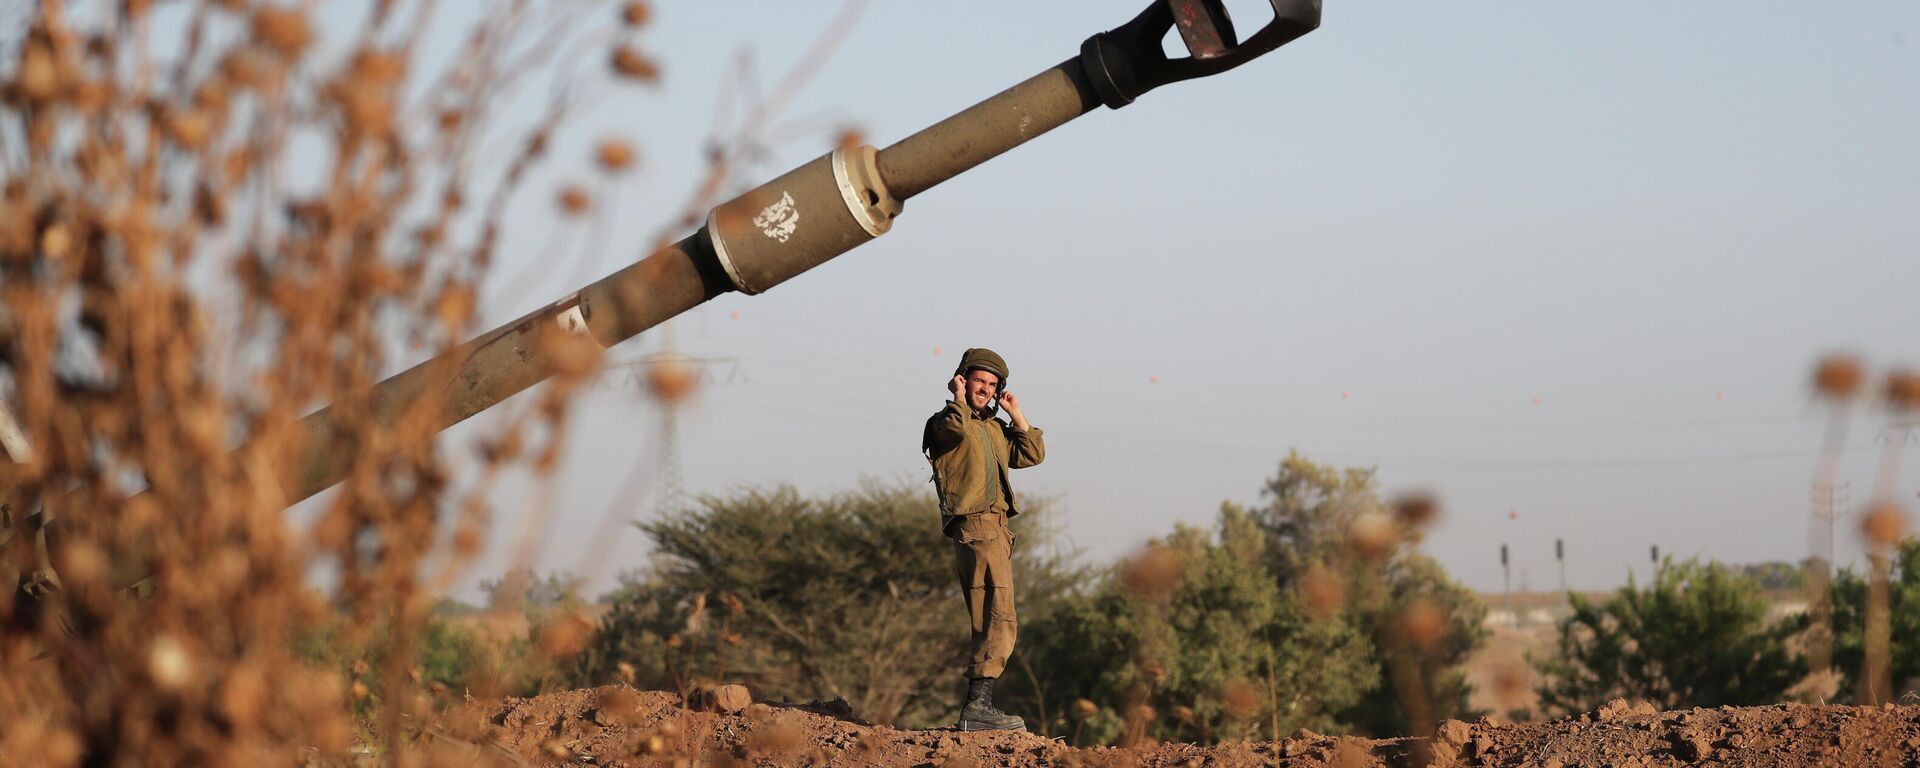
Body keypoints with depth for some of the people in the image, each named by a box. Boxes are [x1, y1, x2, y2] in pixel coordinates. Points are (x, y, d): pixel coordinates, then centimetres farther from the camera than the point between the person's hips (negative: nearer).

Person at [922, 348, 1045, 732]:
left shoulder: (995, 428, 24)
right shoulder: (946, 422, 0)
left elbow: (1033, 454, 18)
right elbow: (958, 428, -24)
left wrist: (1016, 413, 16)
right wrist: (958, 397, -7)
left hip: (997, 531, 9)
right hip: (975, 527, -9)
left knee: (993, 624, 8)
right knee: (1000, 620, -19)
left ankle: (977, 707, 9)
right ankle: (978, 704, -25)